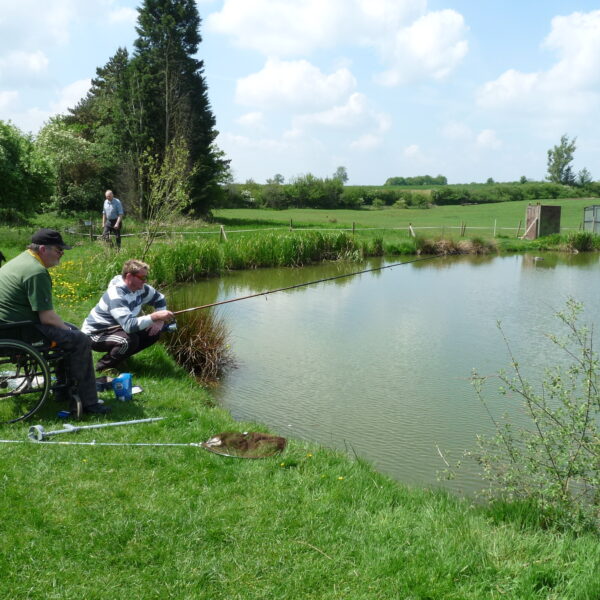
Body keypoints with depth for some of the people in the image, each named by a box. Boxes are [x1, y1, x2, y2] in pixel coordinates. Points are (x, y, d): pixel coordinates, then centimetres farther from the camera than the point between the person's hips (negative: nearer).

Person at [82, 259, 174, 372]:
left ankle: (118, 356, 8)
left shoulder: (140, 288, -7)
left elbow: (160, 299, 10)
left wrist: (160, 321, -5)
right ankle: (103, 366, -10)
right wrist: (155, 316, -41)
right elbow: (129, 325, -42)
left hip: (115, 328, 8)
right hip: (95, 334, -8)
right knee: (130, 340, -34)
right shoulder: (116, 295, -32)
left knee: (154, 332, -3)